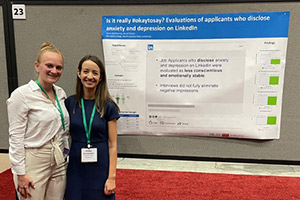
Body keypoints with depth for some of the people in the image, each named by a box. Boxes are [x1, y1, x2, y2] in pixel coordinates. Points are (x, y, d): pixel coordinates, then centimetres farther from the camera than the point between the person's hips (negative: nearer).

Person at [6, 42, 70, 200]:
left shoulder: (61, 93, 5)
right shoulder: (21, 95, -13)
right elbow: (15, 137, -13)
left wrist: (65, 153, 14)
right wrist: (21, 174, -13)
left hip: (59, 162, 6)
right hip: (34, 163, -5)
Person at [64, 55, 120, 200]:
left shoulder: (108, 106, -8)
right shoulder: (70, 103, -1)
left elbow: (112, 144, -6)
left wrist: (111, 177, -9)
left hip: (100, 168, -2)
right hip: (76, 167, 2)